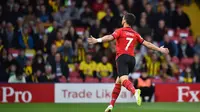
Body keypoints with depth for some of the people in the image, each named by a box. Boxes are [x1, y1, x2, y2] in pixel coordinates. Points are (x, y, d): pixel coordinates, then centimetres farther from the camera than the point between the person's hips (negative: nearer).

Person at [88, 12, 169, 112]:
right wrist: (159, 49, 29)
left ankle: (135, 91, -54)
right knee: (118, 82, 17)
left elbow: (110, 37, -15)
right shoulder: (135, 34, 18)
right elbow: (146, 44, 18)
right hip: (132, 58, 6)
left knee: (124, 79, -23)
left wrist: (97, 40, -29)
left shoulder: (120, 31, 3)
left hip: (122, 57, -6)